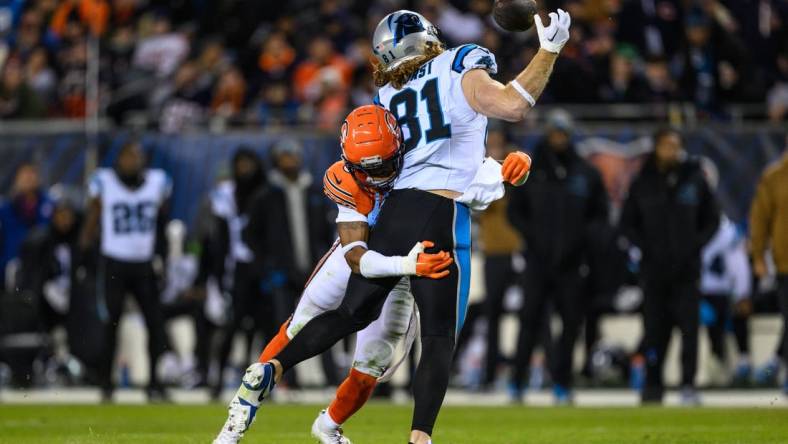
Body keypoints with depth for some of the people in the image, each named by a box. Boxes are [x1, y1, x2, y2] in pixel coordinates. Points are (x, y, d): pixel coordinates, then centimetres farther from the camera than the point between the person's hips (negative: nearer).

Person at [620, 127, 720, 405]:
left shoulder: (695, 181, 5)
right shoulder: (643, 184, 5)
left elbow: (712, 220, 11)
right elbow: (627, 223, 10)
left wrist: (695, 245, -3)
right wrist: (645, 247, -4)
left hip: (687, 267, 0)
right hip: (654, 268, 0)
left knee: (689, 326, -7)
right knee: (655, 328, 2)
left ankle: (688, 384, -5)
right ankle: (653, 384, 10)